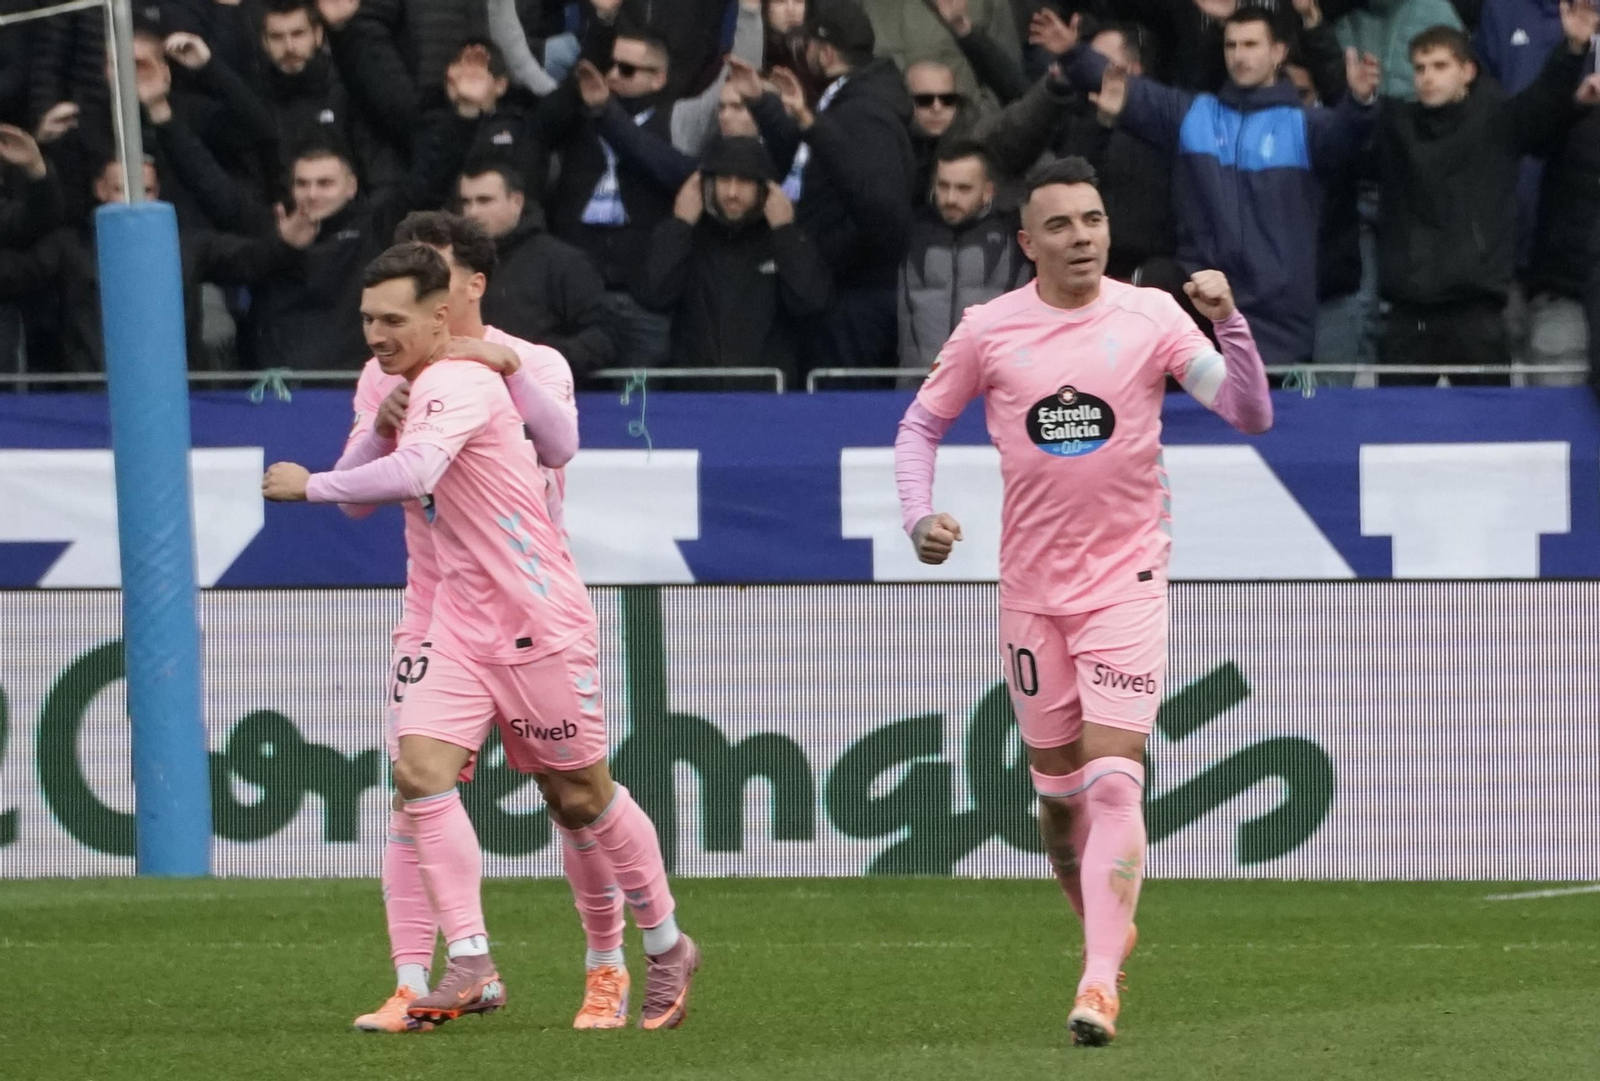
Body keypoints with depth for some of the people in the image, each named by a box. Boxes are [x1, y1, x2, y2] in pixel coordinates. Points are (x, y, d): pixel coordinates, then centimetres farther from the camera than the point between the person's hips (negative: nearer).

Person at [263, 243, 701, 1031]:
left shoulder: (458, 382, -19)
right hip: (462, 628, 8)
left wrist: (311, 486, -29)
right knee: (421, 768, -11)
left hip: (539, 624, -8)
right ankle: (471, 967, -12)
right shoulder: (418, 388, 9)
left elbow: (415, 473, -36)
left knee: (580, 795, 4)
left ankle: (667, 949, 24)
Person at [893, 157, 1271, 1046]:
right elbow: (922, 424, 12)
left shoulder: (1150, 317, -4)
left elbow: (1252, 414, -8)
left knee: (1113, 779, -14)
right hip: (1031, 588, 3)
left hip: (1126, 580, -3)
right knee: (1058, 788, 10)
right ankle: (1107, 929, 34)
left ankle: (1100, 984, -19)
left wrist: (1230, 325, -24)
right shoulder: (988, 331, -1)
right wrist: (921, 515, -4)